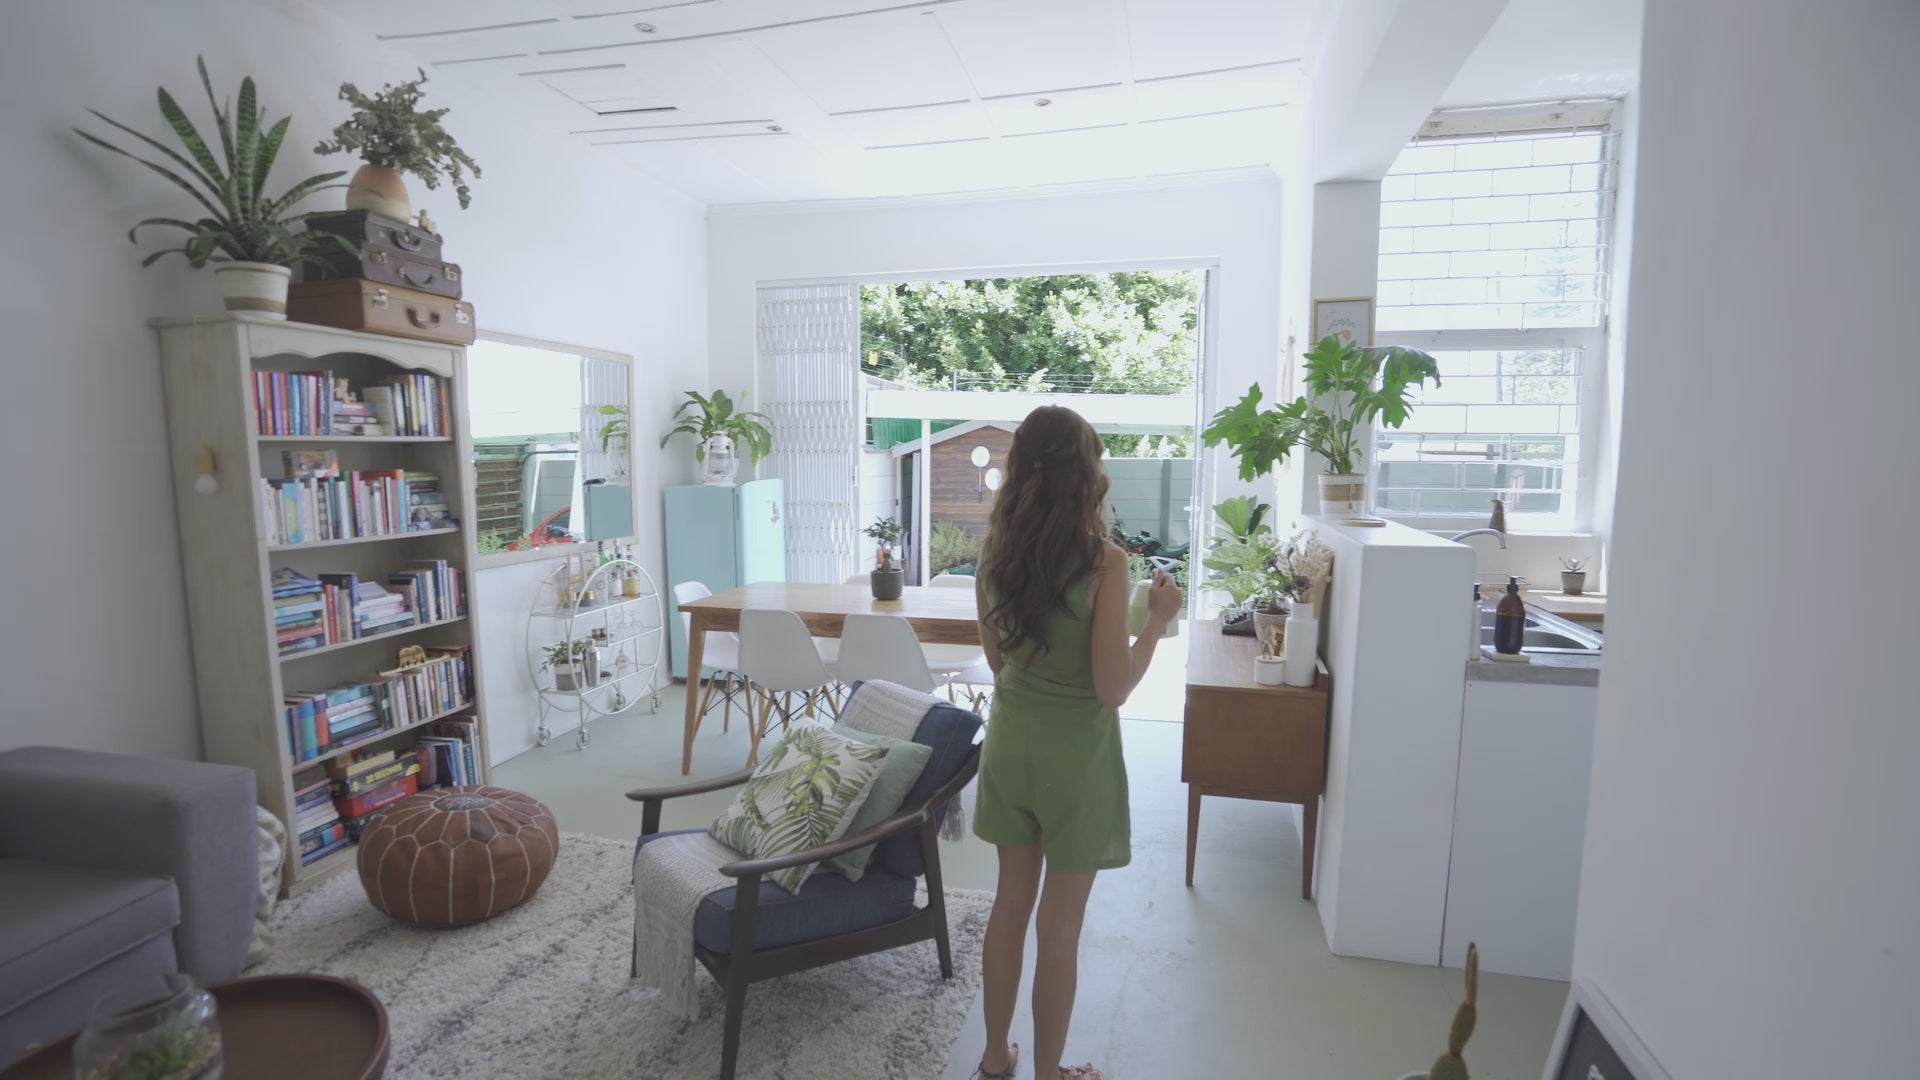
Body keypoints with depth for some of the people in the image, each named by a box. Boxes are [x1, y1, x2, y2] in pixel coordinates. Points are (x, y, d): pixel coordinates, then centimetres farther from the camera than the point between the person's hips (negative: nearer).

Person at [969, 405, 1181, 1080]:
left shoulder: (995, 552, -4)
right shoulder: (1103, 561, -20)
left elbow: (996, 658, 7)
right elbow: (1113, 689, -17)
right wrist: (1158, 620, -6)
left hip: (1010, 741, 5)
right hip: (1076, 752, -5)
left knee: (1011, 904, 21)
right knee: (1059, 926, 13)